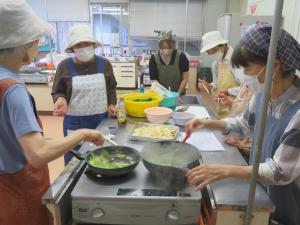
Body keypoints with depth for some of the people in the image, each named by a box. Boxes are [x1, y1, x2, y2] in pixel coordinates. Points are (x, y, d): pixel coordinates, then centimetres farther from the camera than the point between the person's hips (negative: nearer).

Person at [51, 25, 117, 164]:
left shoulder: (104, 64, 2)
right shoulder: (64, 66, -4)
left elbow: (111, 87, 14)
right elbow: (58, 92, 3)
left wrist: (111, 104, 0)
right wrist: (61, 99, -19)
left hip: (101, 119, 2)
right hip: (75, 122, -1)